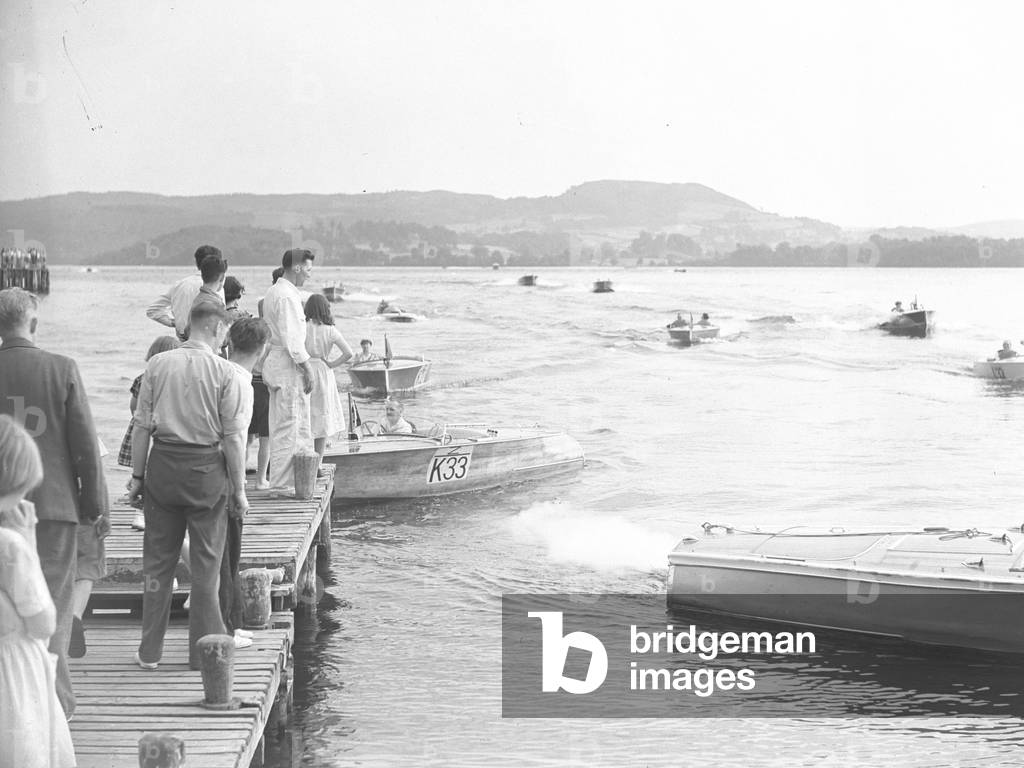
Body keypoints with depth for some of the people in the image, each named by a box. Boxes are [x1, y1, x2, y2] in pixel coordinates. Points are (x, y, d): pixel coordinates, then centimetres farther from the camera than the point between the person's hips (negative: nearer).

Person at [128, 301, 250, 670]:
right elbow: (234, 436, -8)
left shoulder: (158, 364, 0)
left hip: (163, 464, 2)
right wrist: (239, 489, -1)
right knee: (205, 563, 8)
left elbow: (142, 426, 2)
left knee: (158, 560, 11)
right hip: (207, 468, -2)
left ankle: (150, 651, 15)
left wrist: (137, 475, 10)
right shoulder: (224, 371, -7)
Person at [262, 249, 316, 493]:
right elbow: (291, 338, -20)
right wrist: (306, 366, -17)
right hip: (288, 365, -11)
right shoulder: (287, 296, -16)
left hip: (274, 362, 11)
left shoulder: (273, 292, 17)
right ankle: (282, 484, -4)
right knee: (288, 427, -7)